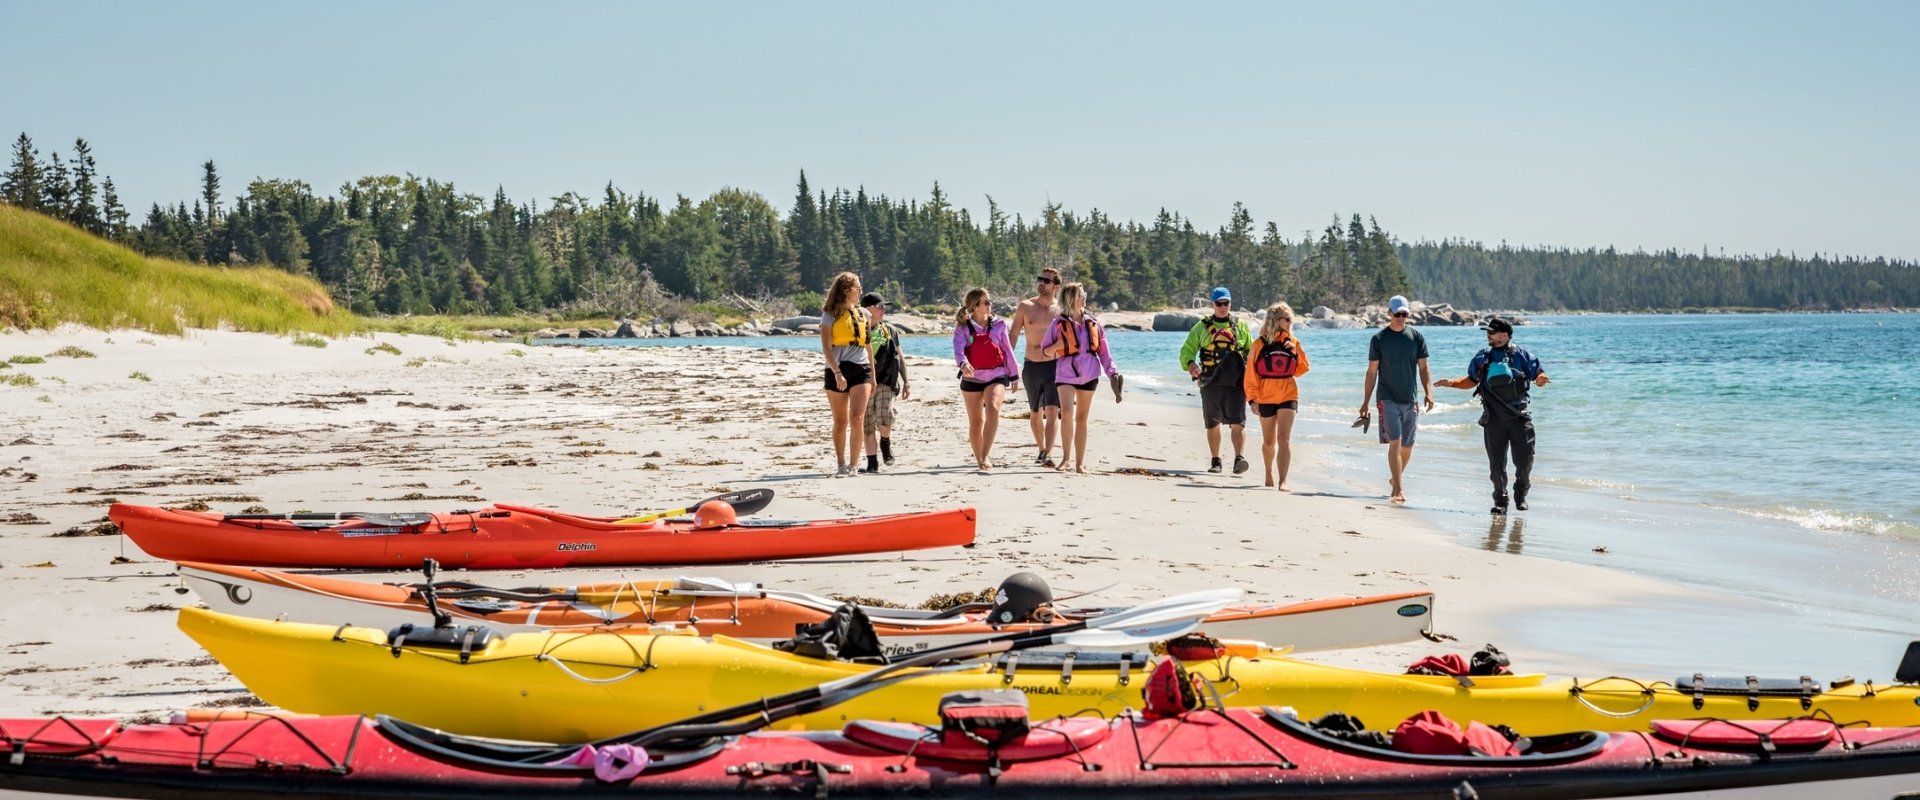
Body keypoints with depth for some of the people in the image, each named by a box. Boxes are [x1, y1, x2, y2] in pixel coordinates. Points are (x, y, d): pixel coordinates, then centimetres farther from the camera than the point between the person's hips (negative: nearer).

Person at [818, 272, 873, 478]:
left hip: (860, 369, 3)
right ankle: (841, 465, 14)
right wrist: (837, 373, -18)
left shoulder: (862, 314, 13)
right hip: (837, 371, -3)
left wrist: (873, 375, 17)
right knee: (840, 422, 5)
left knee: (857, 419, -12)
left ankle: (853, 464, -7)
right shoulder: (830, 315, -1)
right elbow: (826, 348, -7)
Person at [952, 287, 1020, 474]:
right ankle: (980, 460, 22)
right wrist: (963, 363, -39)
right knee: (975, 422, 6)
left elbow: (1007, 351, 12)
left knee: (992, 409, -27)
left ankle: (985, 456, -31)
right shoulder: (963, 328, -1)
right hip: (972, 378, 0)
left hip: (996, 376, 0)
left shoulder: (998, 325, 5)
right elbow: (958, 349, -18)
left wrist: (1014, 376, 16)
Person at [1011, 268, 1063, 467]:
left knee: (1052, 411, -15)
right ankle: (1041, 450, 30)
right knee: (1035, 413, 13)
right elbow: (1013, 335, 4)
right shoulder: (1025, 307, 1)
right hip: (1031, 366, 2)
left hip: (1054, 366, -2)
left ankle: (1048, 454, -21)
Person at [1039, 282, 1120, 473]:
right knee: (1067, 413, -22)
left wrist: (1112, 372, -1)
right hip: (1066, 374, -3)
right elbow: (1045, 350, 4)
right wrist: (1059, 345, -17)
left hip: (1089, 376, 3)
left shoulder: (1092, 324, 7)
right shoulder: (1058, 324, -1)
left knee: (1082, 419, 8)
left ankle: (1080, 463, 12)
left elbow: (1103, 351, 10)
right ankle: (1066, 457, -9)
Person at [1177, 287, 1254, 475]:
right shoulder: (1202, 327, 10)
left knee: (1237, 423, -14)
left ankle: (1239, 459, -23)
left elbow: (1251, 350, 18)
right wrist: (1190, 364, -13)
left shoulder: (1240, 326, 11)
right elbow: (1186, 350, 8)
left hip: (1235, 382, -1)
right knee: (1212, 424, 8)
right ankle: (1216, 461, 19)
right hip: (1210, 382, 1)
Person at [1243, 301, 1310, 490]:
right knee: (1269, 442, 15)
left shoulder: (1292, 342, 3)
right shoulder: (1260, 344, -4)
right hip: (1266, 398, 0)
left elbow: (1301, 370, 7)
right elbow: (1251, 374, -3)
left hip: (1288, 396, 0)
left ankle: (1282, 481, -15)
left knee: (1284, 439, -12)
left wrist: (1297, 351, -8)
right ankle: (1269, 474, 38)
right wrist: (1252, 399, -8)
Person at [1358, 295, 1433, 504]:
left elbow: (1423, 369, 9)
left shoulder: (1416, 337, 6)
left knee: (1407, 446, 10)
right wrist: (1365, 402, 1)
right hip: (1388, 399, -3)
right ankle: (1399, 490, -17)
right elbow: (1372, 371, 3)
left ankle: (1396, 479, 32)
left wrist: (1428, 393, -6)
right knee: (1395, 443, -14)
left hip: (1410, 400, 3)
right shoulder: (1379, 339, 0)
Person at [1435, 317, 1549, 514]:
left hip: (1519, 418, -2)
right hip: (1494, 420, 3)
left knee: (1524, 461, -2)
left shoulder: (1521, 354, 0)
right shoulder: (1482, 358, 10)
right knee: (1496, 463, 2)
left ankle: (1521, 495, 22)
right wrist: (1451, 383, 7)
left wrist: (1541, 379, -21)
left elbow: (1538, 375, 2)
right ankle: (1500, 500, 13)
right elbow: (1472, 381, 20)